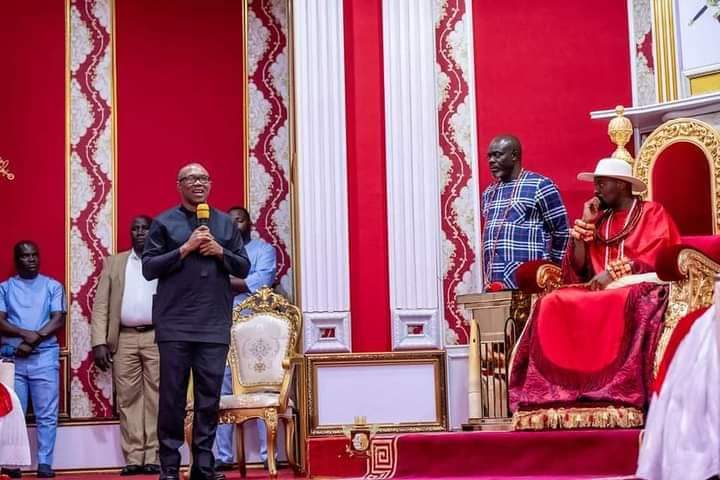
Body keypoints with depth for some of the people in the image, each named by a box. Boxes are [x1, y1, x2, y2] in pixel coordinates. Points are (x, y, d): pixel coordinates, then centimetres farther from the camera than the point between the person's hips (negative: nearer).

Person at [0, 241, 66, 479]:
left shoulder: (53, 286, 10)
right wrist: (25, 333, -15)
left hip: (45, 356, 0)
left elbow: (58, 319, 0)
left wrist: (34, 339, -12)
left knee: (47, 414, -3)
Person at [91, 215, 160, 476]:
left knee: (156, 399, -3)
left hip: (157, 337, -2)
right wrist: (99, 342, -2)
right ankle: (133, 458, 4)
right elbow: (100, 305, 9)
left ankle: (153, 458, -1)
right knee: (128, 399, 1)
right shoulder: (114, 263, 15)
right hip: (124, 339, 2)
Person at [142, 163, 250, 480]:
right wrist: (185, 249, -10)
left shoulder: (225, 223, 14)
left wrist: (220, 252, -5)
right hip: (174, 325, -2)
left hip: (215, 325, 3)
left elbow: (244, 267, 14)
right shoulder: (164, 223, 5)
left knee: (209, 397, 3)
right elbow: (149, 268, -2)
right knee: (172, 396, -1)